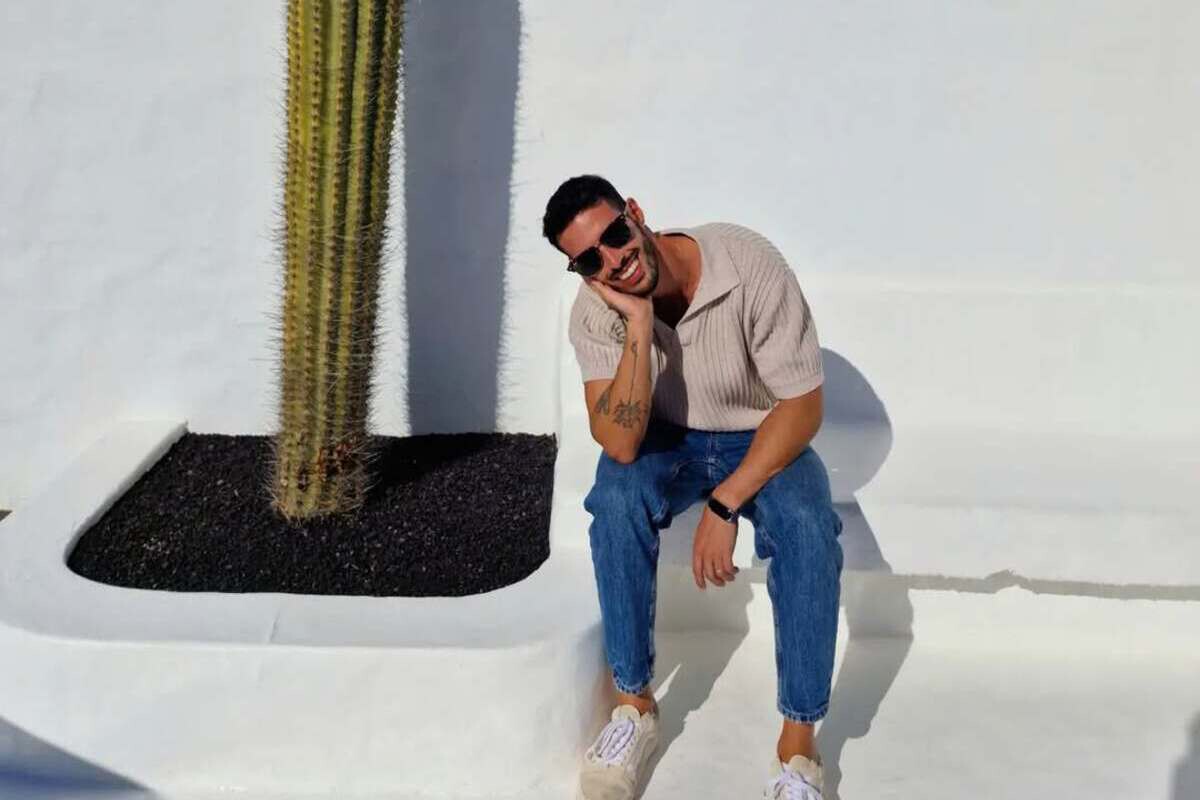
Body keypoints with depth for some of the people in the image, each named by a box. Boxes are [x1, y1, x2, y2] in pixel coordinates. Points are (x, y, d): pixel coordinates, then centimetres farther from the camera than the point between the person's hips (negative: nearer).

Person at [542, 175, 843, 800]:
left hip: (764, 437, -1)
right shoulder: (595, 310, -19)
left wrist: (723, 505, -26)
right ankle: (635, 705, -12)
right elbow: (620, 444, -29)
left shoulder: (751, 266, -26)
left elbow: (803, 406, -20)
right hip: (664, 439, 2)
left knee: (808, 527, -32)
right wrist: (639, 328, -38)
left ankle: (798, 746, -17)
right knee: (615, 500, -31)